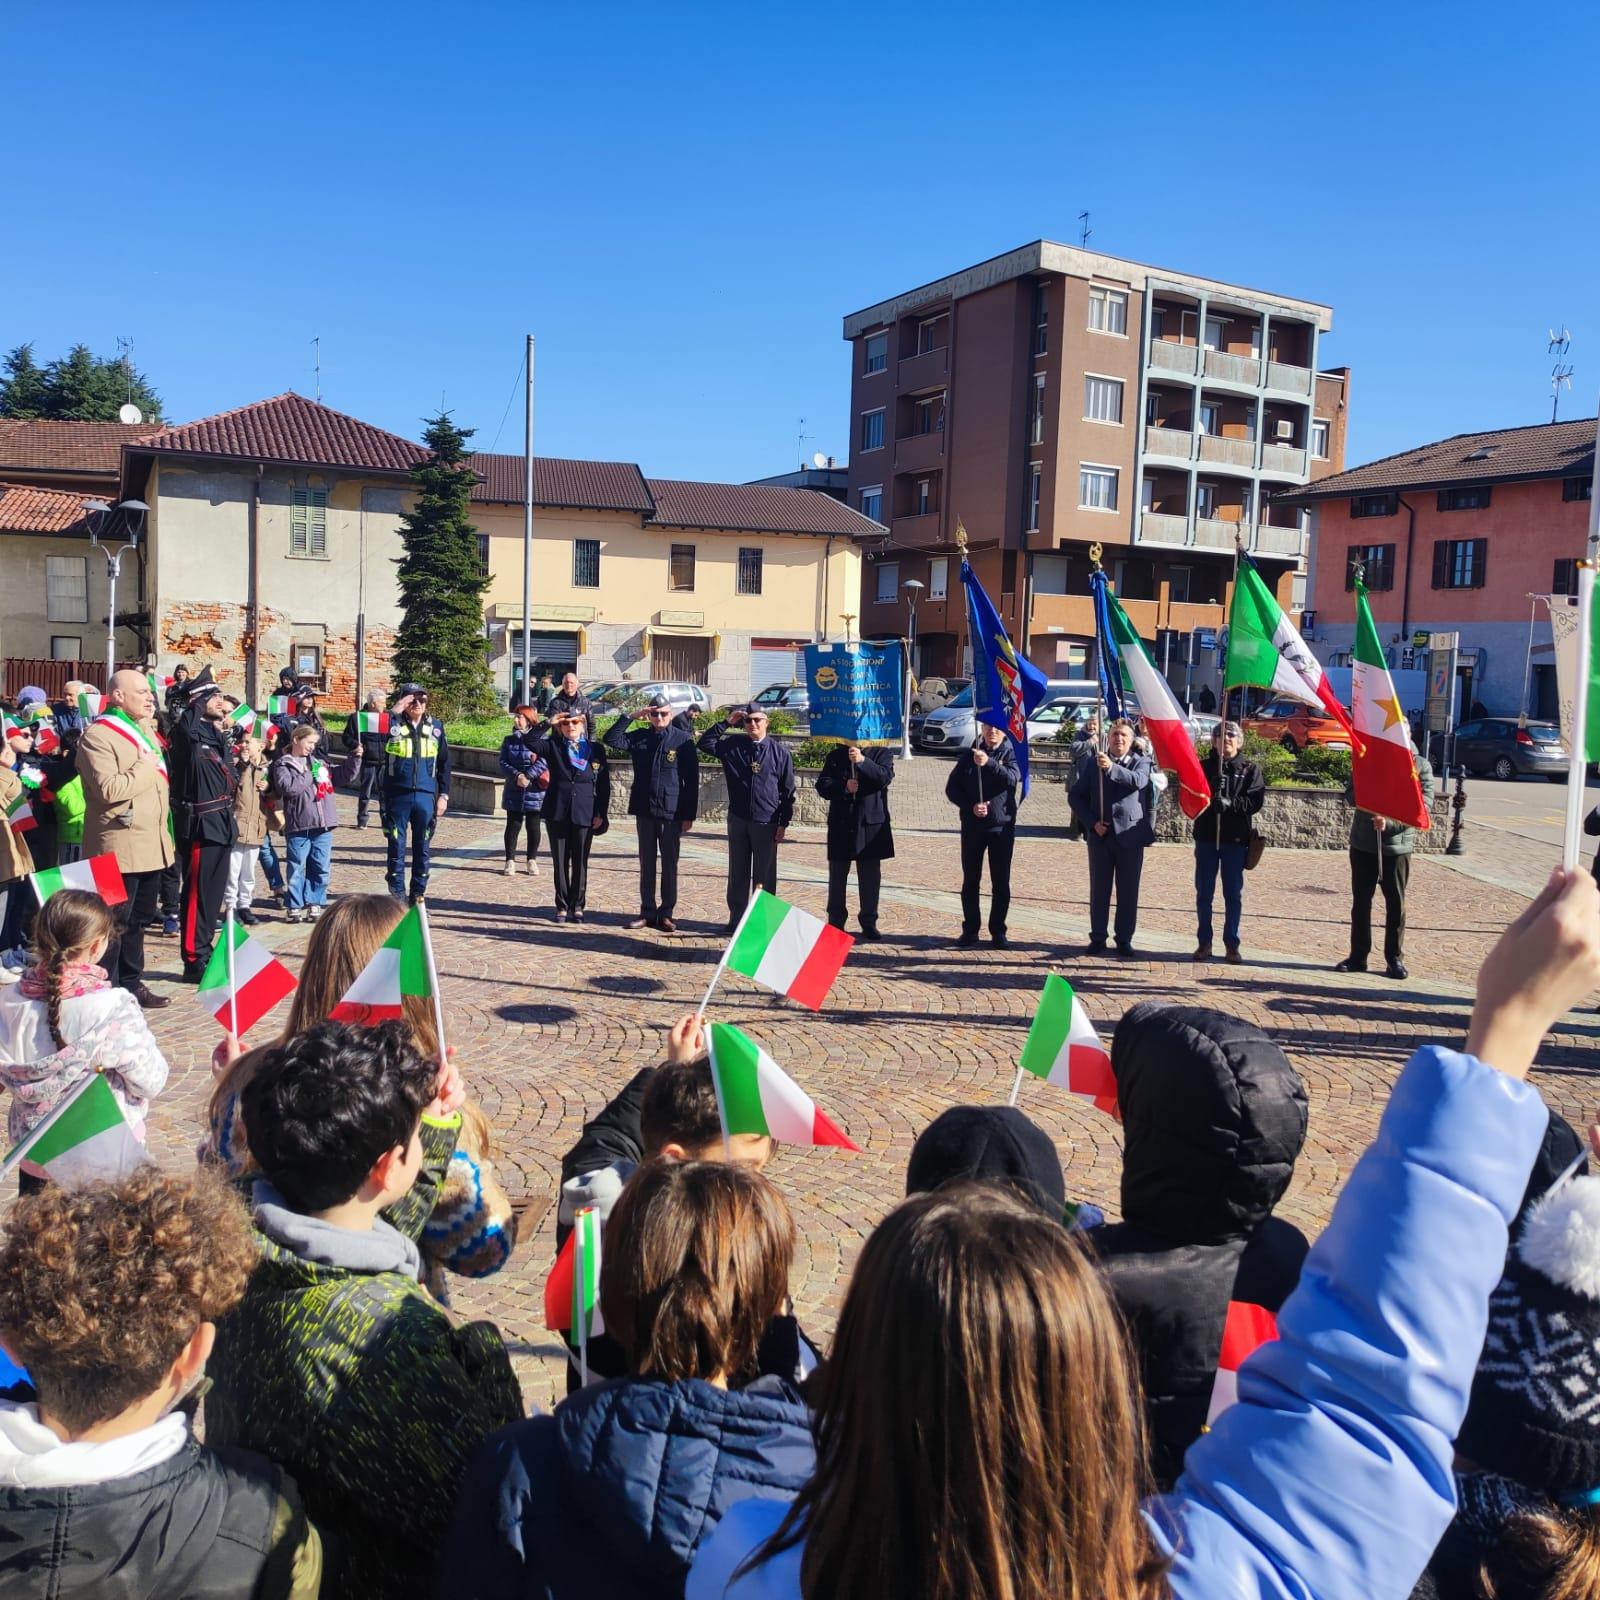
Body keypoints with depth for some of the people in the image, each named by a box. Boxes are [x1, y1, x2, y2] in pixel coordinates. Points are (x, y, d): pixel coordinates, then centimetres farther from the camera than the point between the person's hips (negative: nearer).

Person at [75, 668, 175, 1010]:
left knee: (138, 919, 15)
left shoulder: (144, 728, 16)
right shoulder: (97, 735, -13)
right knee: (115, 923, -2)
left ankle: (132, 984, 25)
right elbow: (108, 789, -26)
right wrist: (145, 767, -15)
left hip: (151, 843, 9)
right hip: (120, 846, -9)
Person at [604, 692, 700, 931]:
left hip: (671, 812, -3)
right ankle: (647, 912, 17)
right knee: (646, 864, 10)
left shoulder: (683, 739, -4)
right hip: (644, 810, 3)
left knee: (669, 865, 4)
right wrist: (630, 716, -8)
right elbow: (611, 739, -4)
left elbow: (692, 780, -4)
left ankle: (666, 913, 12)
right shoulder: (639, 737, 6)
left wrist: (689, 815, -7)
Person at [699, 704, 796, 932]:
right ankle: (736, 920, 19)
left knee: (764, 876, 5)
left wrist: (784, 823, -3)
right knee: (738, 873, 10)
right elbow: (705, 743, 1)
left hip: (766, 823, -2)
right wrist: (726, 723, -6)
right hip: (738, 820, 2)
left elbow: (788, 790, 0)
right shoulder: (732, 745, 4)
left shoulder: (780, 752, -2)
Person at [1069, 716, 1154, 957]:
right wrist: (1092, 822, -5)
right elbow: (1075, 796, 8)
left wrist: (1112, 768, -36)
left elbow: (1139, 781, -20)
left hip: (1130, 835, -1)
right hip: (1100, 835, 1)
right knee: (1099, 889, 5)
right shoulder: (1092, 764, 8)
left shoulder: (1141, 763, 4)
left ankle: (1124, 939, 14)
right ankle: (1098, 938, 13)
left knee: (1128, 891, 4)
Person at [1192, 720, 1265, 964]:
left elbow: (1257, 800, -7)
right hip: (1206, 836, 1)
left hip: (1236, 839, -1)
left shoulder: (1250, 770, 5)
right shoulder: (1203, 766, 7)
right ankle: (1204, 942, 13)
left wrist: (1230, 803, -21)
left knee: (1233, 894, 4)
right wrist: (1208, 798, -21)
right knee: (1203, 893, 4)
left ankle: (1231, 944, 12)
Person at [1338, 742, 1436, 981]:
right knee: (1360, 901, 8)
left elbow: (1423, 805, -9)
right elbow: (1350, 796, 5)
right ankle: (1358, 956, 17)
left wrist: (1389, 821, -21)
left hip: (1397, 845, -2)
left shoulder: (1421, 765, -2)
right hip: (1363, 842, 2)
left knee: (1396, 904, 3)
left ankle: (1395, 959, 12)